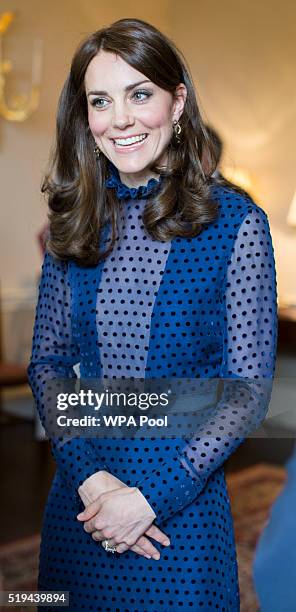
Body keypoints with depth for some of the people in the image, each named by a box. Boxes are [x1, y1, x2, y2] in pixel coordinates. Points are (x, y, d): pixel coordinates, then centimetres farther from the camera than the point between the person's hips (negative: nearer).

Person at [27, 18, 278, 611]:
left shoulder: (236, 224, -11)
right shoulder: (74, 223, 0)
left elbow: (246, 389, -12)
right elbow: (46, 365, 1)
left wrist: (151, 496, -16)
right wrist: (90, 477, -12)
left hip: (183, 506, -3)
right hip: (80, 494, 3)